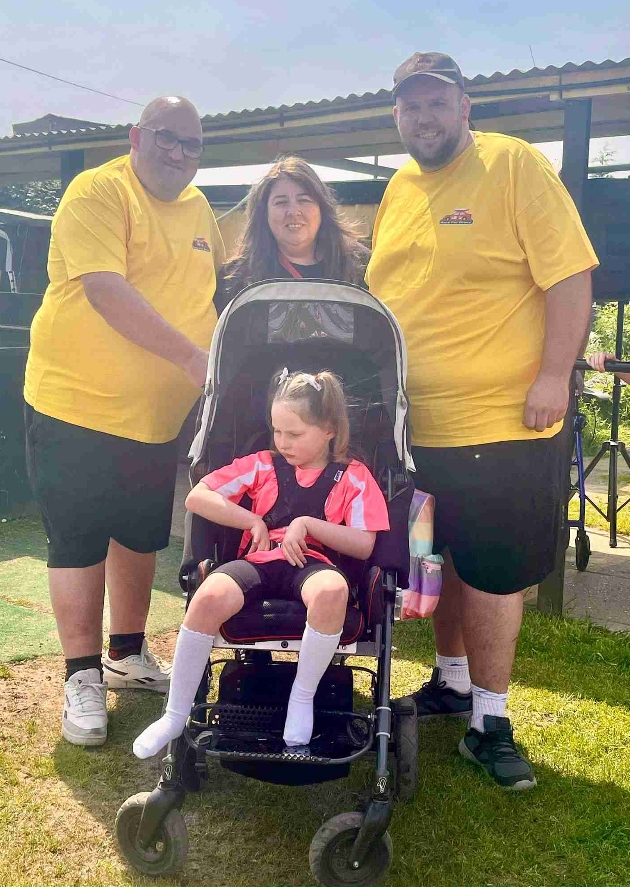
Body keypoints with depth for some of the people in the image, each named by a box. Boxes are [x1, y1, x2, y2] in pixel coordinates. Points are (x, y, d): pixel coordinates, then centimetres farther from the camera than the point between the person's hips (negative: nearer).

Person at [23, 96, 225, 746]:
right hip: (77, 404, -7)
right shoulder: (98, 193, -12)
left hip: (160, 414, 7)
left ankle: (128, 656, 35)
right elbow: (107, 291, -25)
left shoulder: (196, 206, 11)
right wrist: (192, 357, -29)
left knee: (140, 537, 17)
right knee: (78, 542, 3)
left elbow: (218, 283, 24)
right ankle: (83, 678, 17)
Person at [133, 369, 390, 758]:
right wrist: (254, 521, -1)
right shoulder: (263, 465, 15)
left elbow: (364, 545, 0)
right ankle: (176, 715, -13)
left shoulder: (353, 475, 10)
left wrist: (307, 524, -8)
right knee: (209, 597, -32)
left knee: (332, 591, -41)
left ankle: (302, 699, -16)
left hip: (312, 563, -1)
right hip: (258, 561, 2)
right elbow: (196, 498, 8)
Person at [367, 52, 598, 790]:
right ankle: (452, 679, 38)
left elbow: (569, 275, -12)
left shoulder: (515, 166, -6)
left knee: (492, 574, 2)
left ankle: (489, 722, 17)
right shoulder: (398, 189, 12)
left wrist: (554, 375, -19)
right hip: (416, 420, 6)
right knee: (441, 560, 18)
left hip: (500, 420, -6)